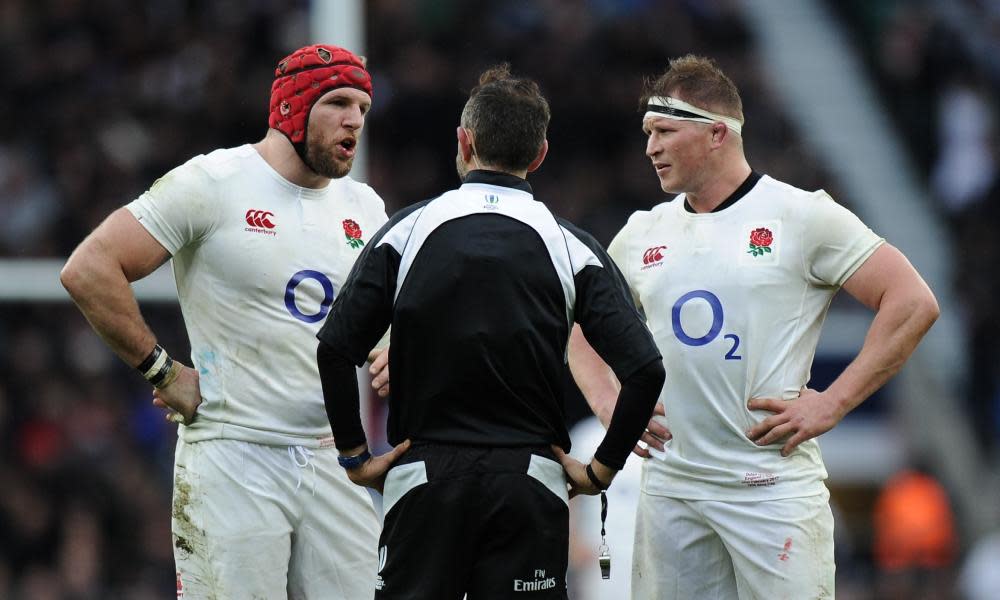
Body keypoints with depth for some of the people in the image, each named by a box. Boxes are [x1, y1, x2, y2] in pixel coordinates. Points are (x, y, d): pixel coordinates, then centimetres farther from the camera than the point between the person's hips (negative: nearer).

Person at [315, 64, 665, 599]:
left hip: (424, 479, 0)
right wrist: (601, 468, 2)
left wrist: (355, 455, 4)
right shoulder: (571, 247, 0)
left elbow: (336, 349, -6)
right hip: (530, 484, 0)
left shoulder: (408, 230, 0)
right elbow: (644, 368, -8)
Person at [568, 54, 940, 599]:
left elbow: (913, 303, -6)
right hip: (667, 486, 5)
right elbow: (580, 327, 27)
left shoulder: (802, 217, -3)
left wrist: (832, 404, -10)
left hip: (772, 486, -5)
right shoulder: (643, 234, 13)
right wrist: (607, 401, 8)